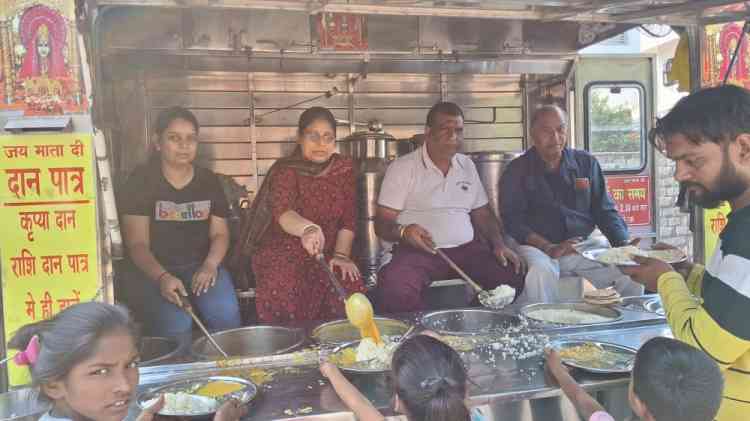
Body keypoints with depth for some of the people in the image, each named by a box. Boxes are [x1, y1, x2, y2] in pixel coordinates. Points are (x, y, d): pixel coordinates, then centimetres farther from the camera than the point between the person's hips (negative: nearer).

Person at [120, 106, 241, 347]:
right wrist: (162, 277, -26)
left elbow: (220, 233, 9)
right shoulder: (141, 181, -2)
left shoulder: (208, 181, 10)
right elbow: (138, 243, -8)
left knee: (226, 314, -26)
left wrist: (210, 265, -13)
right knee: (176, 324, -30)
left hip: (200, 267, 3)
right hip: (152, 271, -2)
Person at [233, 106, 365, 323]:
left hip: (327, 252, 4)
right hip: (283, 250, -3)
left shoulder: (344, 167, 2)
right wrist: (307, 228, -53)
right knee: (282, 298, -31)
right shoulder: (286, 170, -13)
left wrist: (341, 254, -11)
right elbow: (282, 212, -32)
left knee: (352, 289, -24)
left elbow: (348, 217, 4)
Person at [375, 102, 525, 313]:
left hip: (466, 248, 5)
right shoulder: (401, 168, 0)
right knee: (395, 289, -35)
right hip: (418, 251, -5)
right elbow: (382, 223, -3)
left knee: (513, 275, -19)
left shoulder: (467, 166, 17)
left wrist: (499, 244, 2)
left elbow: (483, 214, 21)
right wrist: (403, 231, -26)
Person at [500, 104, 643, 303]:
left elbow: (605, 211, 13)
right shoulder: (517, 171, 3)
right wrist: (549, 248, -22)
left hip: (584, 246, 4)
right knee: (539, 272, -36)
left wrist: (624, 247, -6)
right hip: (538, 247, -3)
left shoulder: (586, 163, 14)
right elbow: (513, 220, -8)